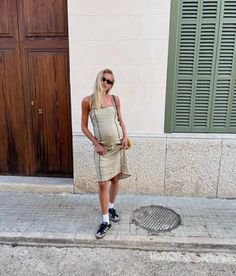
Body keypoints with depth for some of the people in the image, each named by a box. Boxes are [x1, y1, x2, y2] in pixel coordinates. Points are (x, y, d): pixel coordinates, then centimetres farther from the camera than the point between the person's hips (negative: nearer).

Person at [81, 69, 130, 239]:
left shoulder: (115, 99, 1)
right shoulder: (87, 101, -6)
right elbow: (84, 127, -2)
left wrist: (125, 136, -3)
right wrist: (96, 144, -9)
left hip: (118, 145, 3)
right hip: (102, 148, -3)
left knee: (115, 179, 13)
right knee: (103, 184, -3)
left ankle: (111, 207, 37)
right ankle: (106, 221, 11)